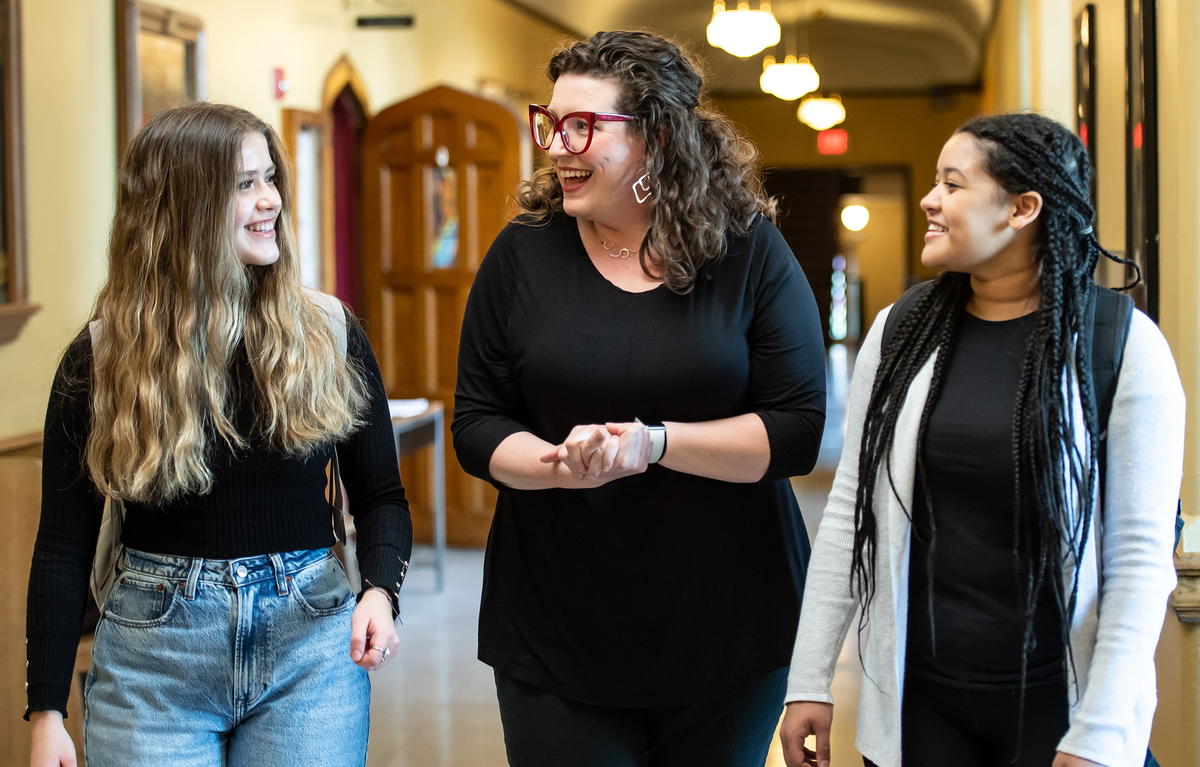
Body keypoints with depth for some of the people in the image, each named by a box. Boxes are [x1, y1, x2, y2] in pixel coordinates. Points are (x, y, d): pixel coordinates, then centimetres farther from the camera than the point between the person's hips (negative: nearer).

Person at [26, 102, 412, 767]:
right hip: (153, 647, -1)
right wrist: (47, 712, -3)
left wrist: (379, 590, -13)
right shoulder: (100, 359, -2)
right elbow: (64, 545, 0)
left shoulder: (328, 334, 1)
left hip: (310, 640, 1)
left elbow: (380, 495, 8)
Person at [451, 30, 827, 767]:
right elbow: (477, 424, 2)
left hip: (725, 627, 0)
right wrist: (557, 465, -19)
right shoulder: (524, 253, 0)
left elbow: (799, 429, -9)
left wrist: (653, 443, -21)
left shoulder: (748, 250, -4)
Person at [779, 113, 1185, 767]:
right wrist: (810, 682, 2)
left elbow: (1141, 558, -11)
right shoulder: (899, 333, 2)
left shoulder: (1125, 345, -8)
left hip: (1054, 701, -3)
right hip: (915, 696, 3)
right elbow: (849, 513, 5)